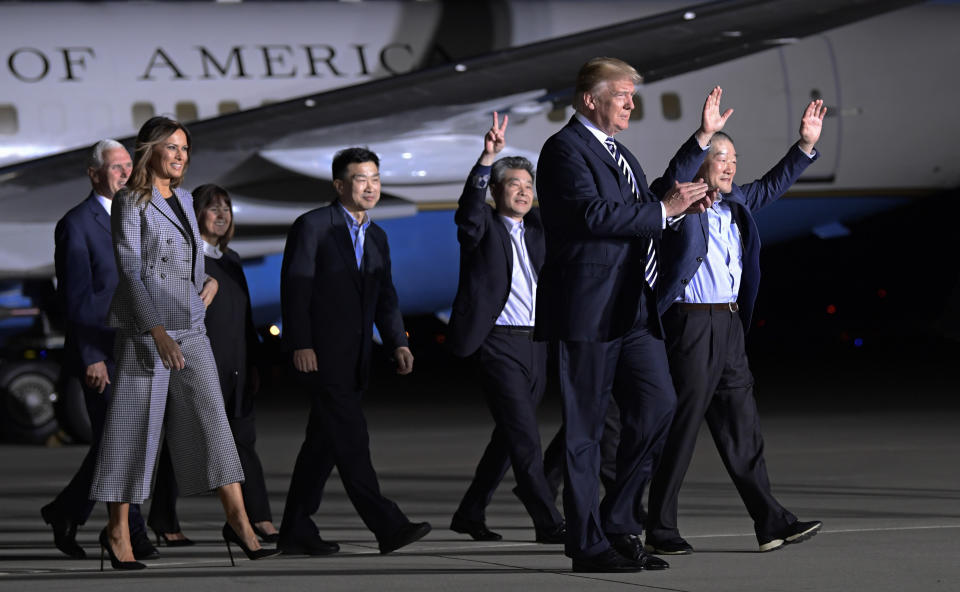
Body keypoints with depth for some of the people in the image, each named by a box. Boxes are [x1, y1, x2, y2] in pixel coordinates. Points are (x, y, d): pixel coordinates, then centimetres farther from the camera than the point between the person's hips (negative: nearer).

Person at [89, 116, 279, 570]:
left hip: (189, 328, 6)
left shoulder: (183, 200, 14)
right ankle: (117, 531, 6)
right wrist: (156, 330, -23)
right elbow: (129, 270, -15)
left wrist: (208, 281, 7)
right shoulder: (130, 201, -7)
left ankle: (237, 520, -3)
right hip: (144, 327, -6)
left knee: (211, 417, -1)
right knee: (135, 425, -2)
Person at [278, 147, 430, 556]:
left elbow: (384, 297, 14)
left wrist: (398, 343, -1)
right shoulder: (313, 226, -6)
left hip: (353, 360, 8)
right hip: (321, 354, -8)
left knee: (323, 445, 9)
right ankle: (387, 526, -17)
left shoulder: (376, 237, 16)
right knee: (350, 441, -11)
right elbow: (295, 287, -10)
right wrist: (300, 345, -17)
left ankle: (296, 533, 14)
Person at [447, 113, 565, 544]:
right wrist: (488, 156, -36)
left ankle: (470, 514, 23)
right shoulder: (483, 227, -1)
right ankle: (548, 523, -11)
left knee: (509, 436, 11)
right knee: (524, 436, -11)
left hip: (537, 344, 6)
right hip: (499, 344, -6)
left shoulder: (538, 228, 16)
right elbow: (470, 205, -21)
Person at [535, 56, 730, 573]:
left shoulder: (616, 153, 21)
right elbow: (593, 214, -22)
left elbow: (653, 197, 34)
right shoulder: (564, 149, -9)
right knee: (584, 429, -2)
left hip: (633, 311, 9)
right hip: (588, 312, -9)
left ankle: (619, 523, 11)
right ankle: (589, 545, 3)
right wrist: (662, 210, -16)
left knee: (657, 406, 1)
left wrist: (703, 137, 32)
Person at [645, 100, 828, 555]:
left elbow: (771, 186, 29)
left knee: (742, 429, 9)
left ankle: (769, 522, 10)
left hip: (730, 327, 8)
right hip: (691, 325, -8)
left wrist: (805, 145, 23)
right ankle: (661, 531, 4)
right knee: (681, 427, -3)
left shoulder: (735, 204, 16)